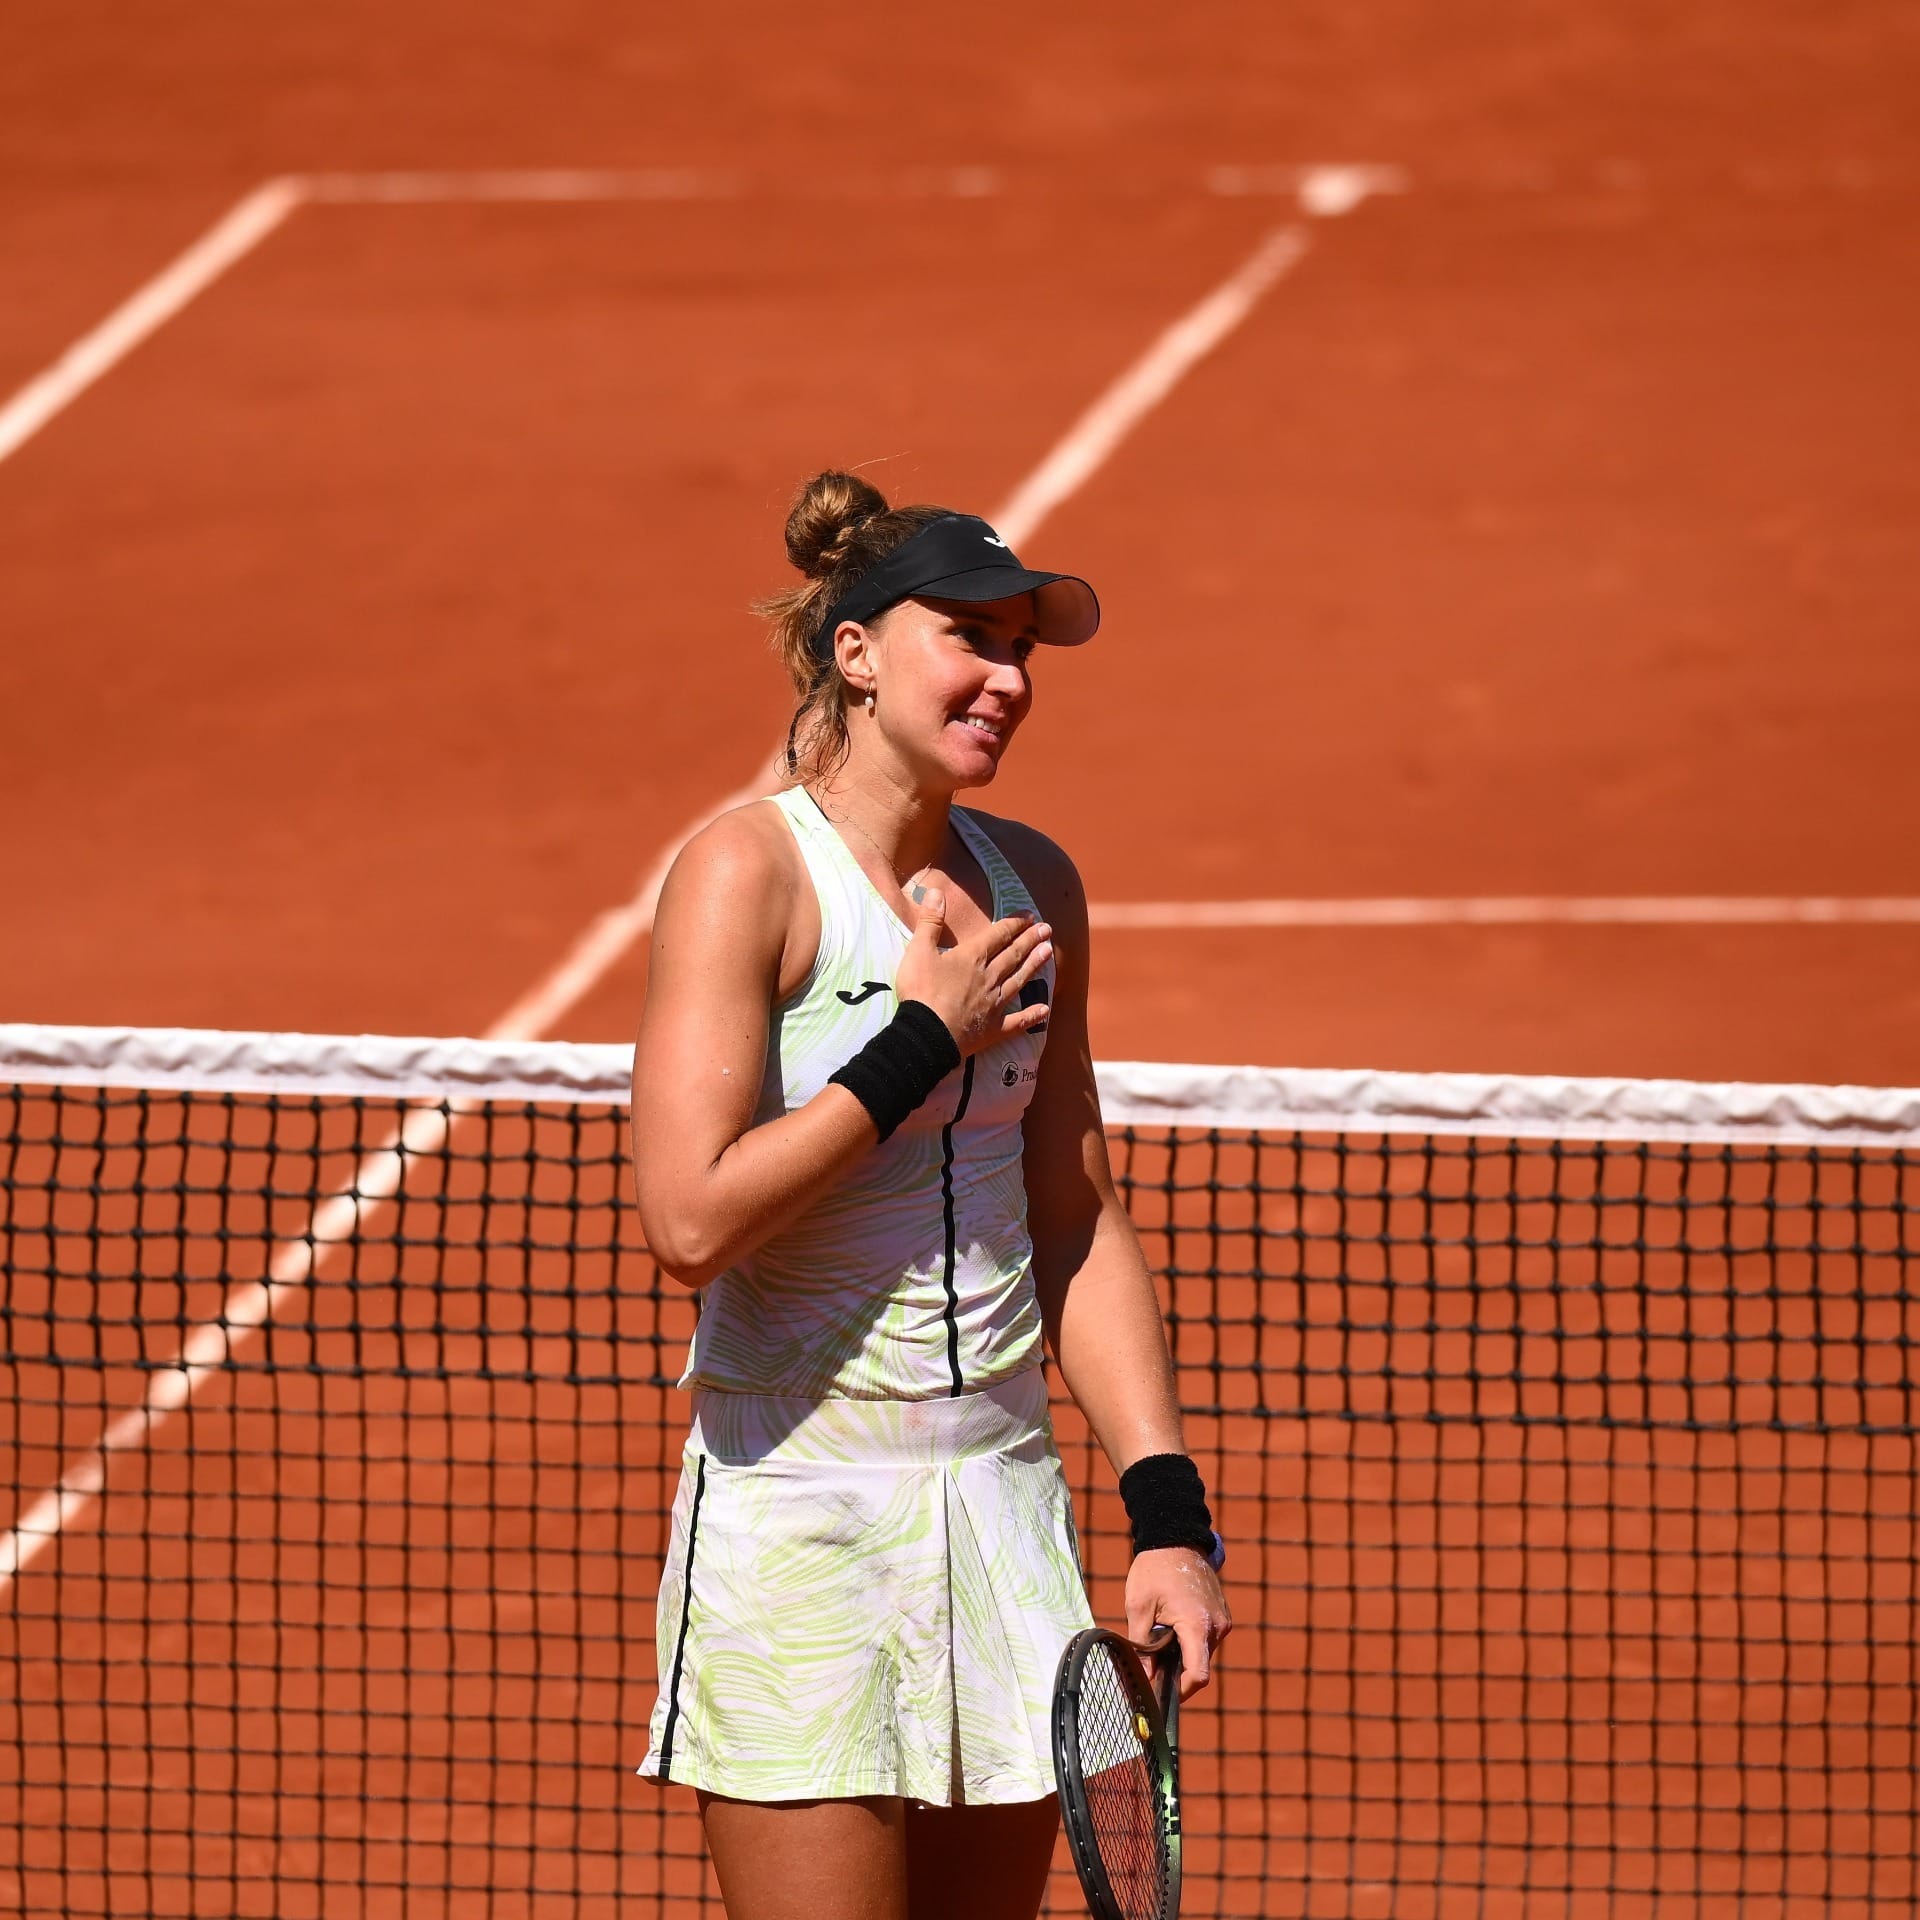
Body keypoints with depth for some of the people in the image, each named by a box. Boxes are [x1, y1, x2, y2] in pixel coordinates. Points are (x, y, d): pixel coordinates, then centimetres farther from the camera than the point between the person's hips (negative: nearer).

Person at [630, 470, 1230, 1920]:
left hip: (1004, 1511, 6)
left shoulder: (1034, 886, 10)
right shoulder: (749, 872, -9)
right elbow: (690, 1218, -19)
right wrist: (927, 1040, -13)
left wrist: (1167, 1514, 7)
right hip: (795, 1515, -6)